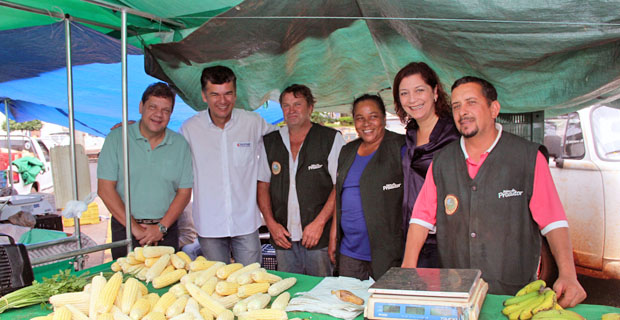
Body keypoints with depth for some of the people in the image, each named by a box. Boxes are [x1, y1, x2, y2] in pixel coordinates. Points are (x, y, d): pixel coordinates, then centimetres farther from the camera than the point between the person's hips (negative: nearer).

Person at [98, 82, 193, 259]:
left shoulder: (180, 144, 4)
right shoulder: (117, 138, -1)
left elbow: (184, 192, 3)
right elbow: (105, 189, -5)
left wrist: (161, 227, -9)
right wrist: (134, 227, -10)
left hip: (166, 230, 1)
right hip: (125, 229, -1)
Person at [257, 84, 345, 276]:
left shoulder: (331, 139, 0)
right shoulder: (269, 142, 11)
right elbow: (263, 185, 13)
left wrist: (319, 223, -12)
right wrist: (271, 223, 1)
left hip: (320, 238, -3)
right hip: (283, 238, 3)